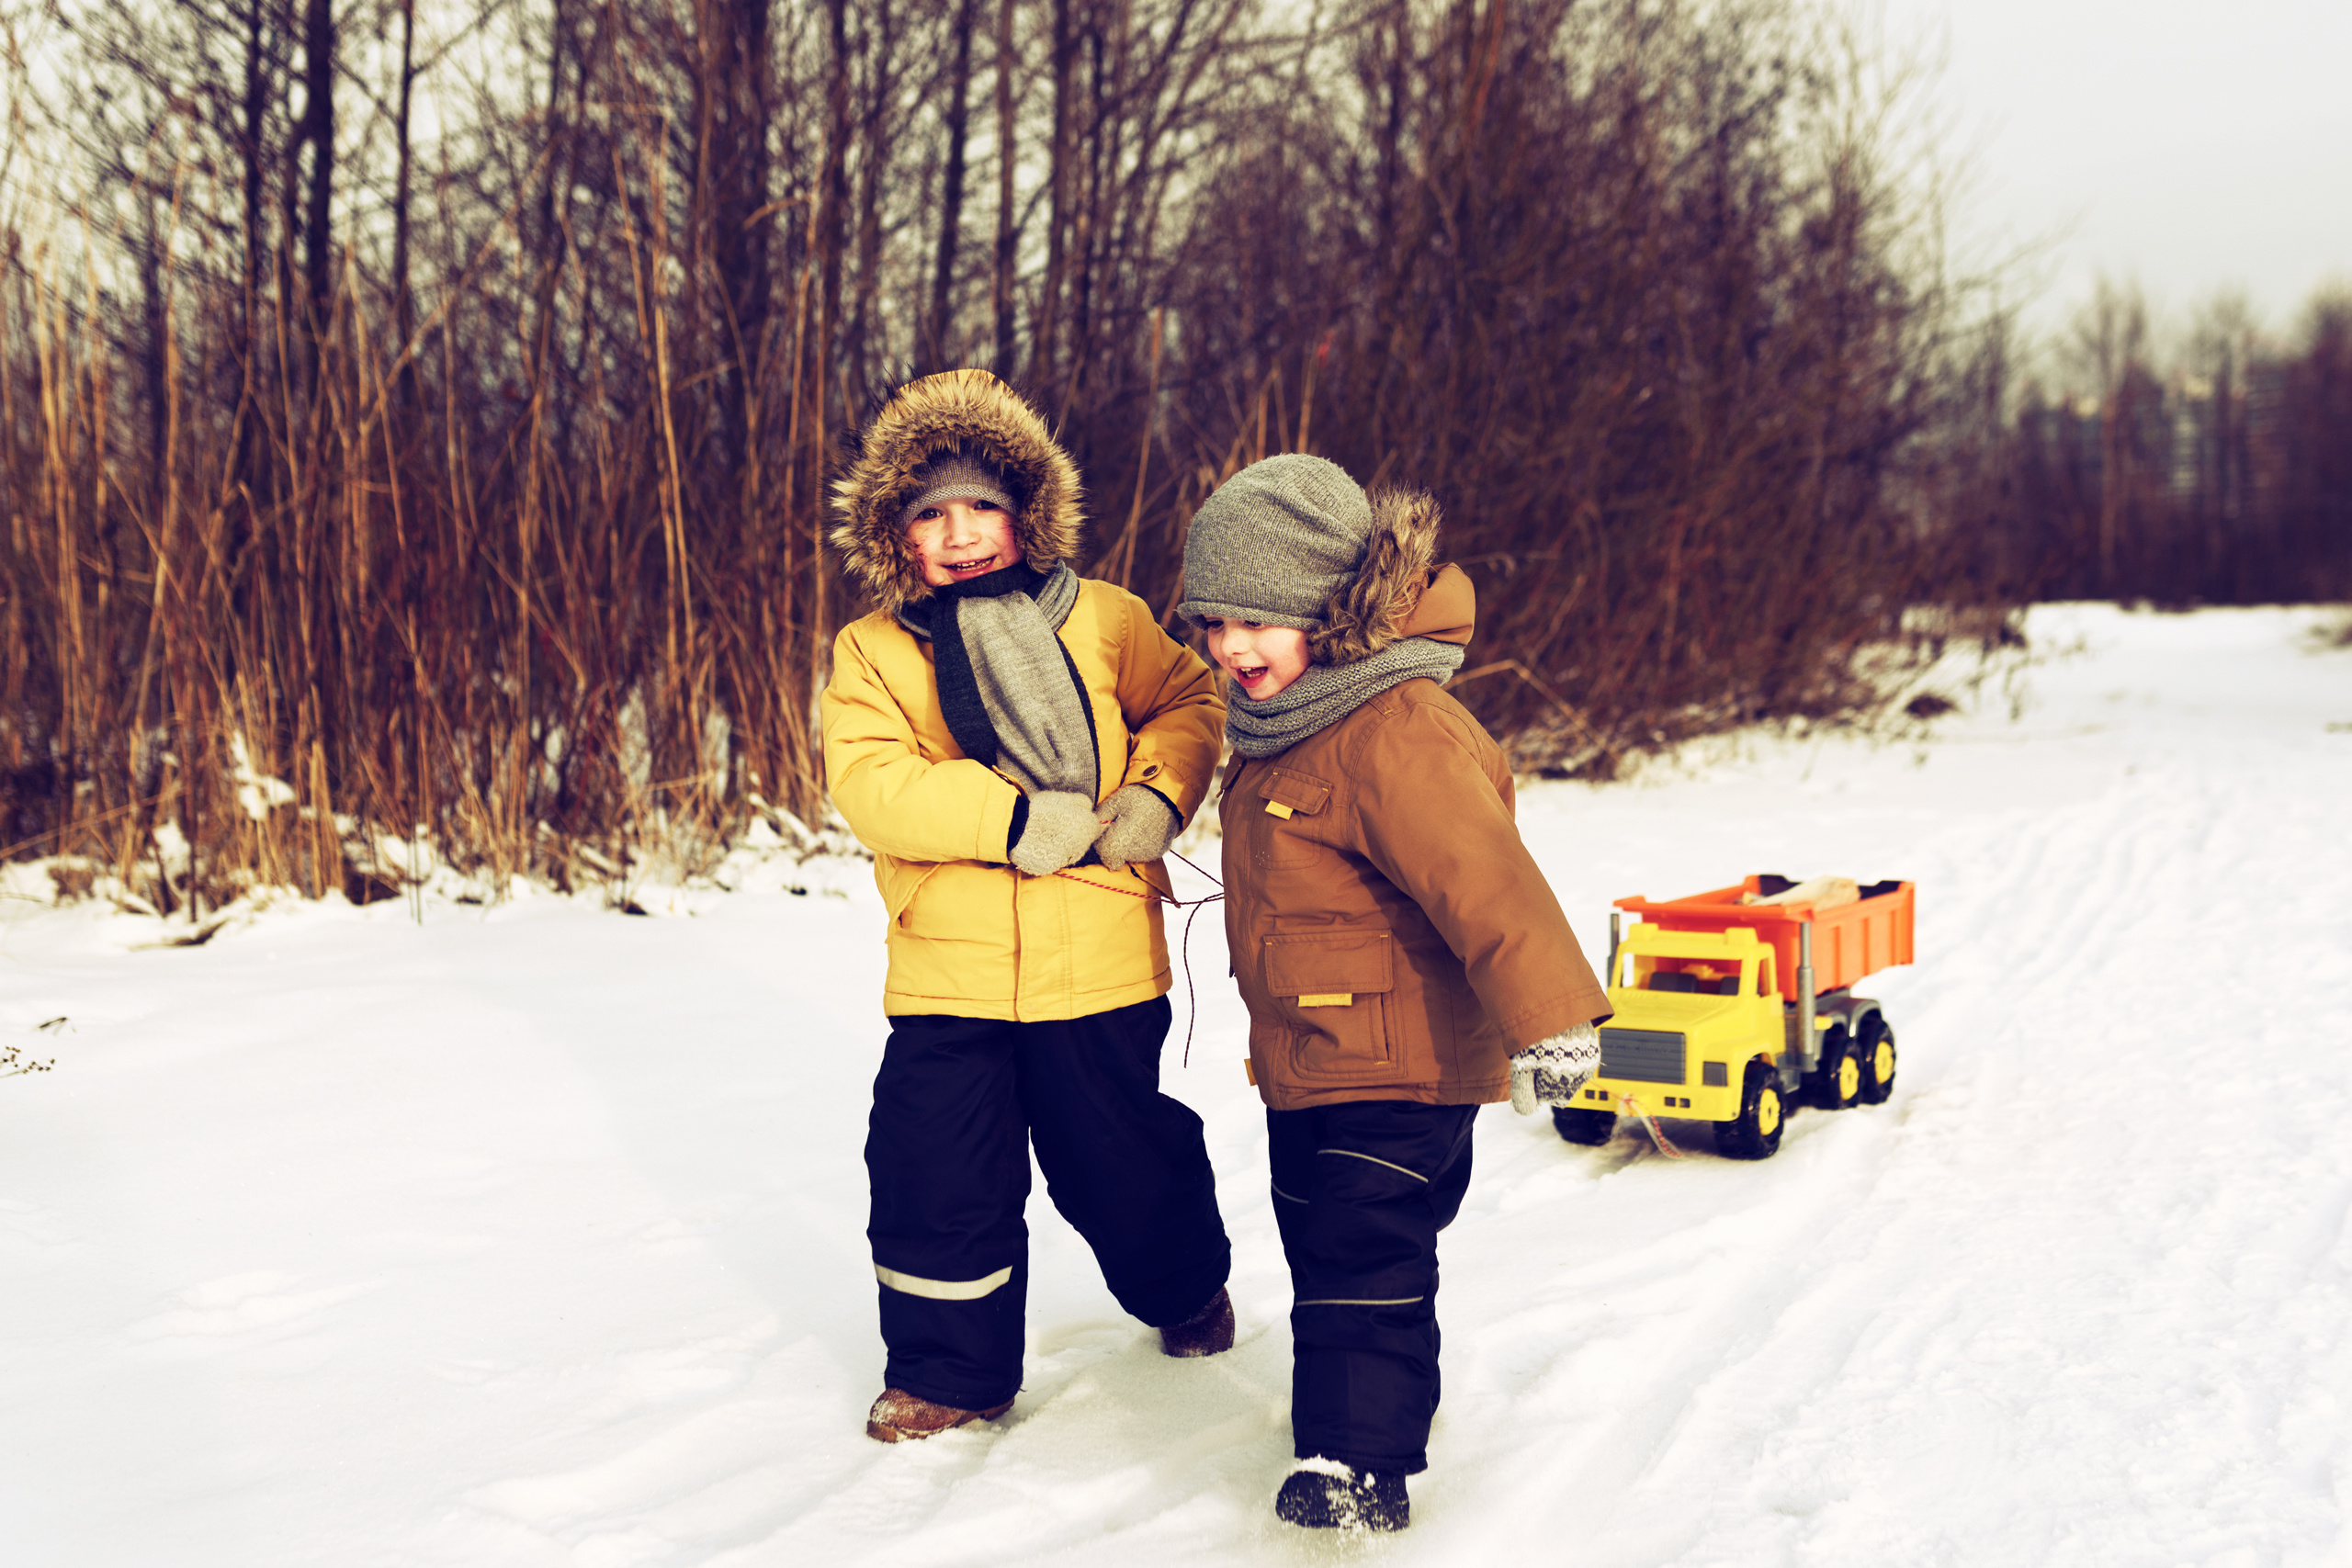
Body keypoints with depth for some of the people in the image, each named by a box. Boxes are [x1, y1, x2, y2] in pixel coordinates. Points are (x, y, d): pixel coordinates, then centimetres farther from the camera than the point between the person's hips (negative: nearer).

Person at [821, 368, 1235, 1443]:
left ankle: (1185, 1284, 45)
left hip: (1097, 961, 0)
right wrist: (1015, 817, -21)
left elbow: (1188, 699, 10)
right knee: (935, 1174, 2)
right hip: (947, 966, 0)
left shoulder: (1103, 620, 4)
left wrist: (1158, 793, -10)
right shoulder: (871, 652, 1)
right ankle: (951, 1366, 24)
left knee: (1124, 1158, 14)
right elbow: (868, 782, -12)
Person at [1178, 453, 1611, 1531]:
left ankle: (1359, 1460, -1)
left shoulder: (1394, 734, -26)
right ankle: (1369, 1413, 38)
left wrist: (1546, 1016, -35)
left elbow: (1485, 881, -32)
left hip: (1398, 1067, -10)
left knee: (1363, 1262, -8)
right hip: (1305, 1061, 10)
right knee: (1326, 1250, 21)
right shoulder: (1281, 724, 7)